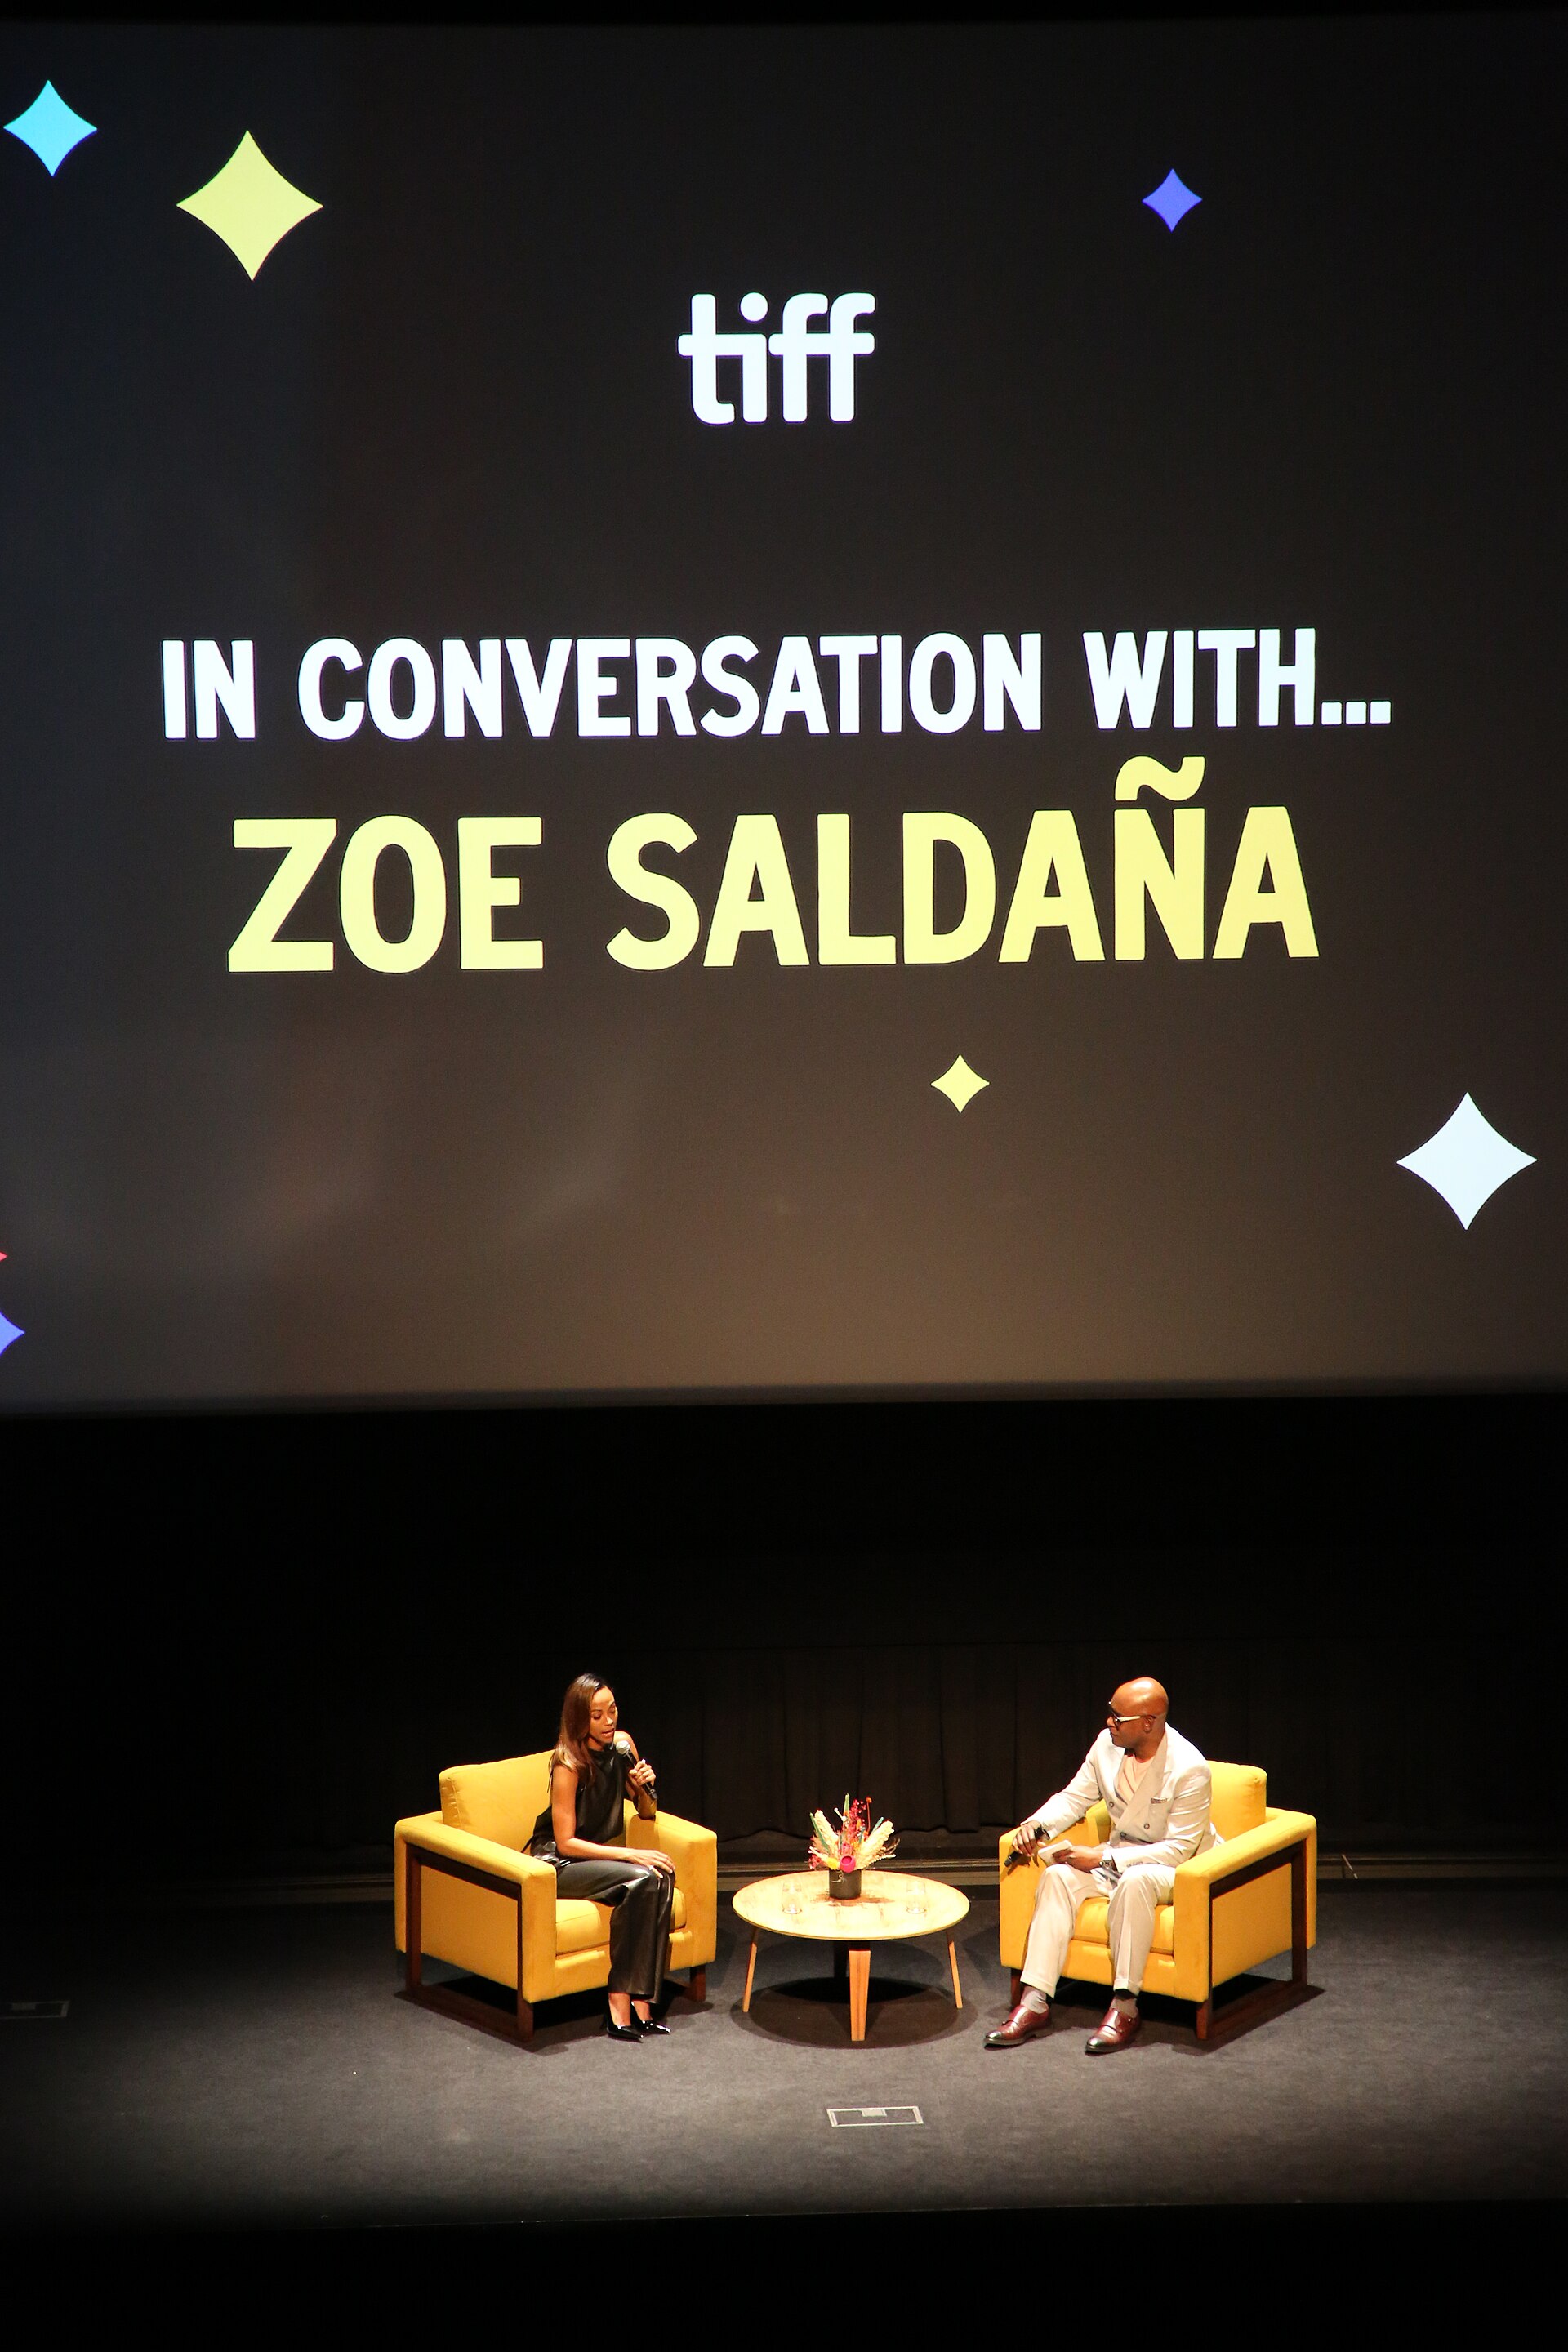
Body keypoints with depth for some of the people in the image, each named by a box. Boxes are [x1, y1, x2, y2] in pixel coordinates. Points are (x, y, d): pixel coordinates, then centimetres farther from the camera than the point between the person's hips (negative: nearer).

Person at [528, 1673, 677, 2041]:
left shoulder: (622, 1745, 0)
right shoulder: (568, 1765, -19)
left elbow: (647, 1814, 12)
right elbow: (566, 1842, -19)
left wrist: (644, 1788, -10)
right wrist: (629, 1854, -24)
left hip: (599, 1854, 6)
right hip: (559, 1863, -6)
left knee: (661, 1875, -25)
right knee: (643, 1879, -30)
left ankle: (637, 2001, -26)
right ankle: (622, 2006, -28)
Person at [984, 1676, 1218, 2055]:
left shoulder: (1189, 1770, -23)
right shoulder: (1107, 1745, -5)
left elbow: (1178, 1849, -23)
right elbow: (1074, 1797, 7)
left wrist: (1101, 1858, -26)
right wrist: (1037, 1825, -15)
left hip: (1177, 1868, -6)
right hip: (1117, 1857, 6)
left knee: (1135, 1881, -38)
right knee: (1058, 1875, -19)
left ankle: (1125, 2006, -31)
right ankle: (1035, 2002, -23)